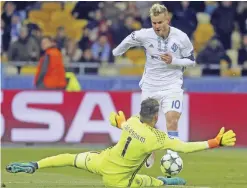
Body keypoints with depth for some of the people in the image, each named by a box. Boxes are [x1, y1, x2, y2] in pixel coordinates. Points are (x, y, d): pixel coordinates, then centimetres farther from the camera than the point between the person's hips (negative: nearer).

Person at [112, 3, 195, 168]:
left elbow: (191, 60, -3)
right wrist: (116, 53, 27)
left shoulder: (181, 37, -15)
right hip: (150, 85, 2)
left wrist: (173, 61, -20)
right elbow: (129, 40, 10)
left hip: (172, 85, -2)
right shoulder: (144, 35, -12)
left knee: (172, 120, -20)